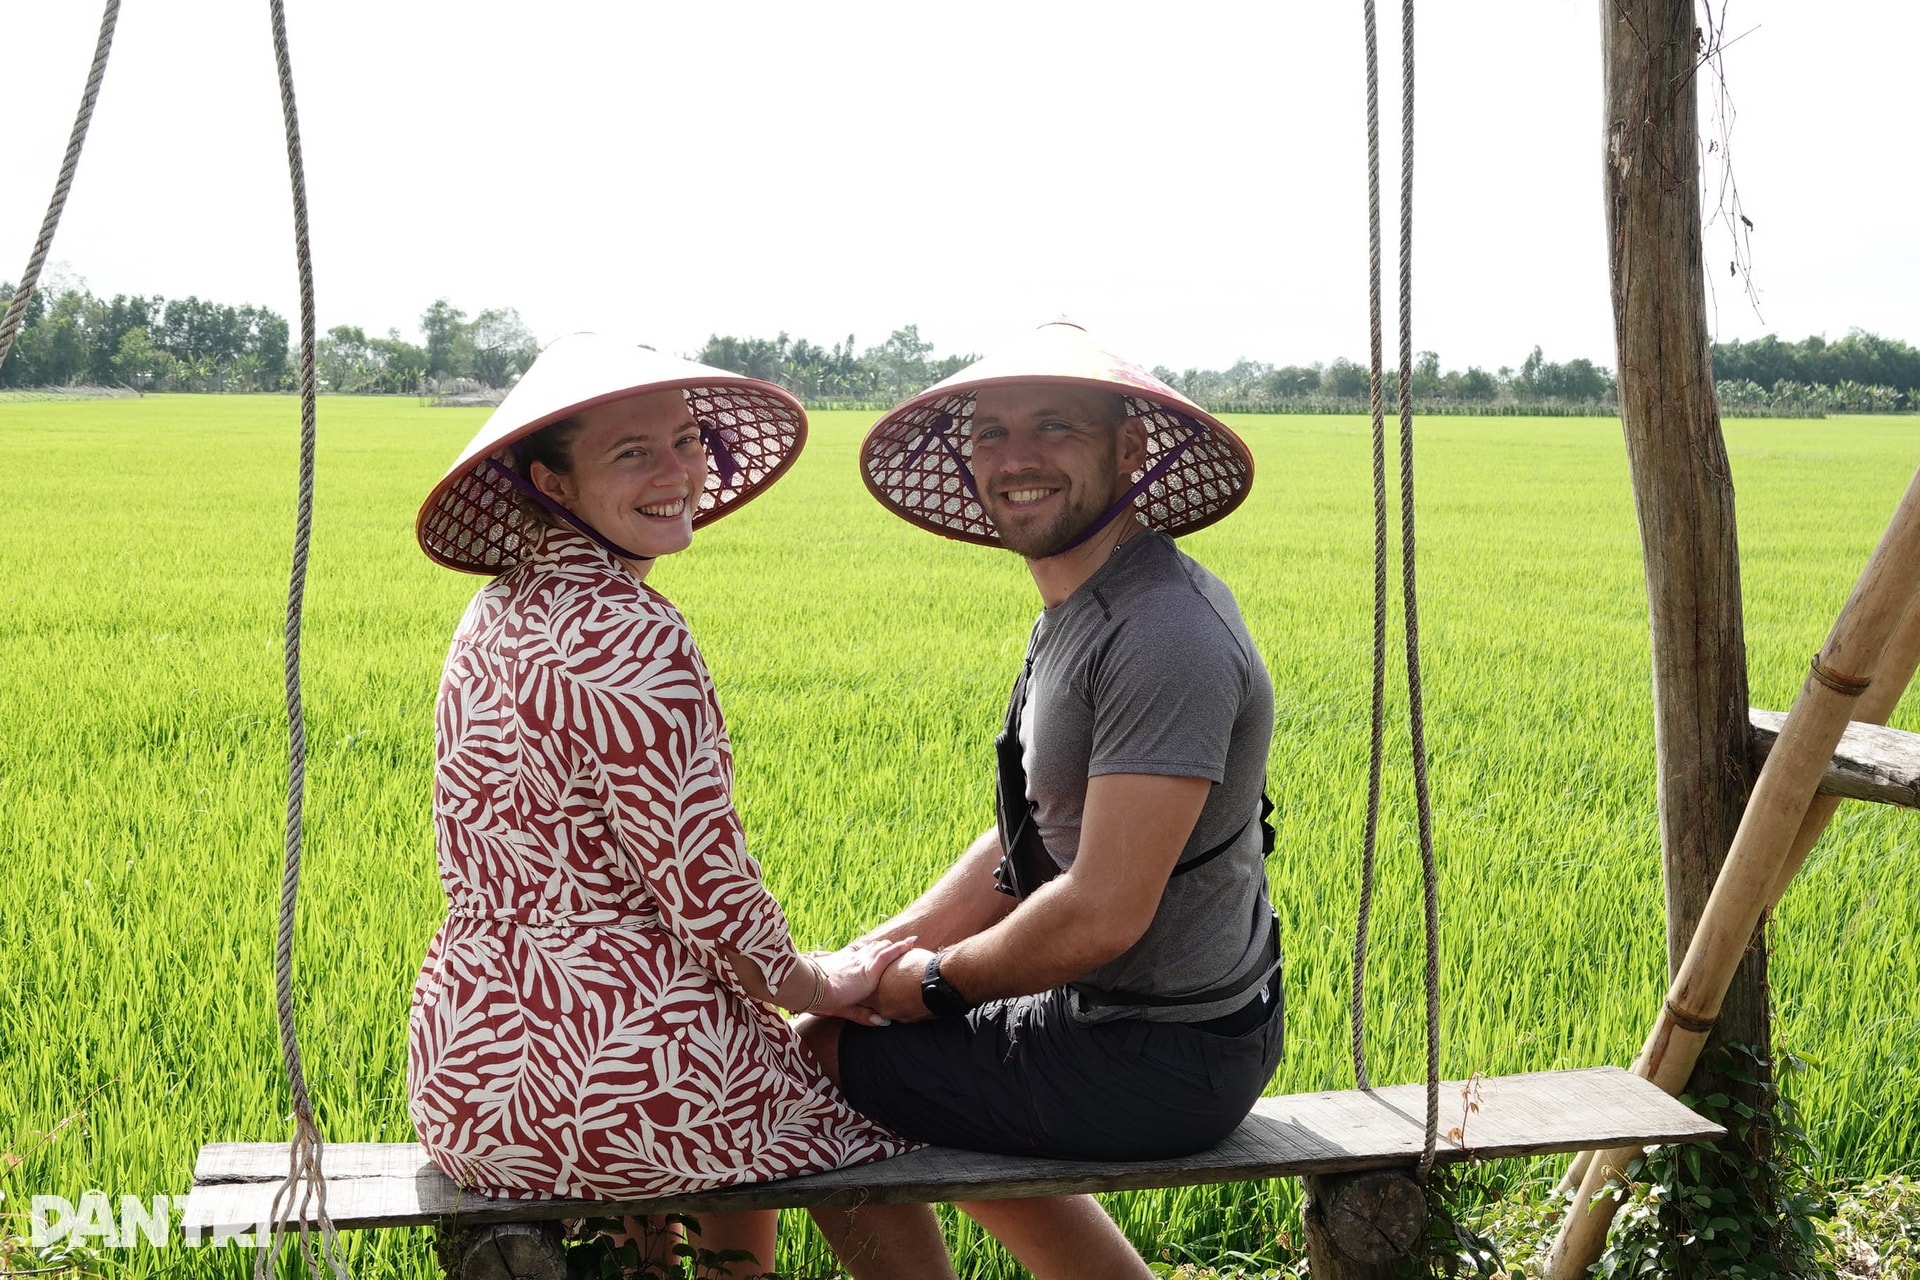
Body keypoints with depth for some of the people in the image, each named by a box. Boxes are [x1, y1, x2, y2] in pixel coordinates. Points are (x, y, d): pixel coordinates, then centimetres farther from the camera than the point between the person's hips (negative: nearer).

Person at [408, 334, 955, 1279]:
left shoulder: (501, 612, 8)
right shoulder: (628, 635, -20)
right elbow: (704, 886, -19)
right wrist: (813, 986, 1)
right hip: (608, 1076, -8)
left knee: (752, 1105, 35)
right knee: (874, 1117, 19)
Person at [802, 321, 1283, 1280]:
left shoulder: (1161, 635, -24)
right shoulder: (1076, 614, 9)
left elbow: (1100, 917, -28)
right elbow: (1029, 841, 14)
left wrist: (935, 981, -12)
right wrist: (877, 952, 2)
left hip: (1155, 1060, -10)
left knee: (803, 1063, -3)